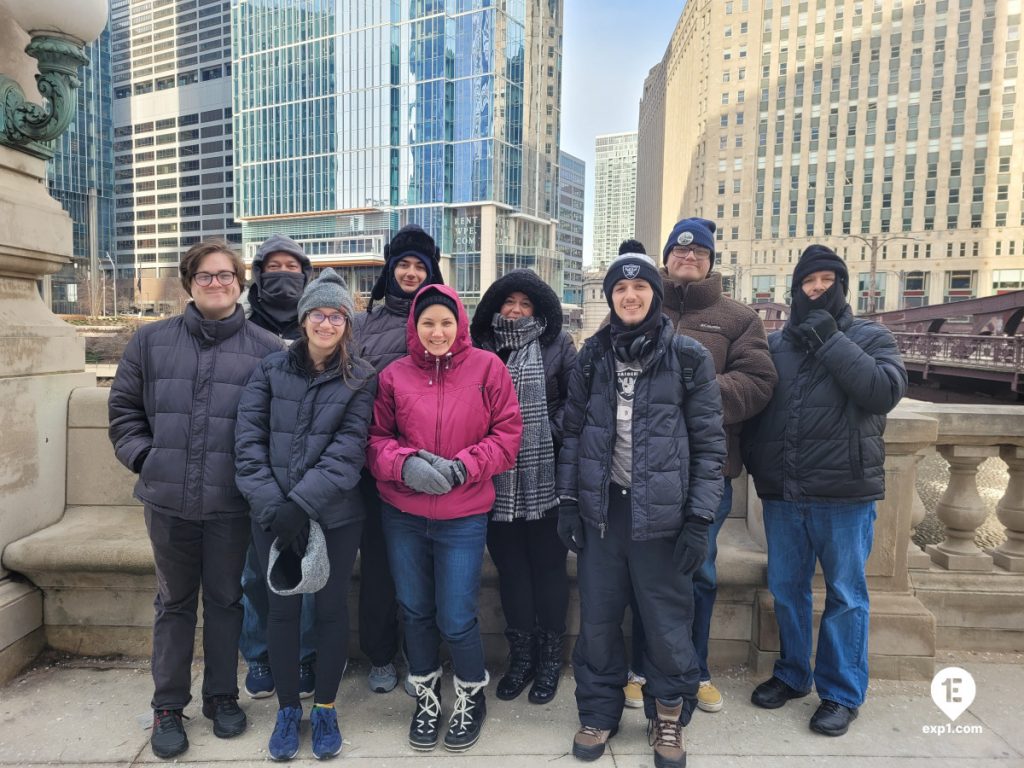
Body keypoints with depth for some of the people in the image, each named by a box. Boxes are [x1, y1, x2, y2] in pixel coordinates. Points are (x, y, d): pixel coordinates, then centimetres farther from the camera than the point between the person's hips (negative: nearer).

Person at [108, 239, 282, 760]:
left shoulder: (266, 349, -2)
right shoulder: (151, 341, 5)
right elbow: (123, 409, 10)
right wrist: (144, 457, -1)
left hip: (232, 502, -1)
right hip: (167, 499, 2)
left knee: (226, 599, 13)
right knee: (174, 601, 15)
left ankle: (222, 695, 33)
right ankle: (167, 706, 31)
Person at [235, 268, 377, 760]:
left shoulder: (360, 379, -2)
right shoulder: (271, 369, 3)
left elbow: (349, 450, -11)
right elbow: (249, 439, -3)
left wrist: (302, 503, -19)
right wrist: (269, 503, -14)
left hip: (336, 516, -1)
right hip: (273, 515, 2)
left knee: (330, 609, 10)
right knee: (282, 609, 12)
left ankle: (325, 708, 30)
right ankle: (288, 709, 32)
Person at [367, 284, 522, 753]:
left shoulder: (487, 368, -4)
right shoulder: (394, 375, 0)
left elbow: (507, 433, -4)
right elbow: (376, 438, 4)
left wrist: (465, 466, -16)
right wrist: (405, 464, -15)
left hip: (464, 517, -2)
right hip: (402, 516, 3)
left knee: (456, 620, 2)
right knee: (414, 611, 16)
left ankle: (471, 698, 33)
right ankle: (426, 698, 41)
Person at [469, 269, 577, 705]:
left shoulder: (557, 345, 2)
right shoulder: (480, 347, 9)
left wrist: (553, 433, -12)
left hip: (545, 478, -2)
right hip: (497, 479, 3)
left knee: (547, 564, 8)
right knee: (510, 566, 11)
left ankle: (550, 656, 25)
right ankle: (520, 656, 27)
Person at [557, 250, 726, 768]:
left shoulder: (689, 359, -4)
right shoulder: (592, 356, 4)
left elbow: (709, 443, -3)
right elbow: (573, 430, 8)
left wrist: (699, 519, -8)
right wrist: (567, 501, 3)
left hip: (662, 511, -2)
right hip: (601, 507, 3)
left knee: (667, 620, 8)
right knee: (597, 618, 12)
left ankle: (668, 716, 33)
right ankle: (599, 711, 33)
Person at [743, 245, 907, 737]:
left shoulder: (870, 337, 2)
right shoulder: (774, 344, 8)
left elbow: (885, 391, -17)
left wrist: (829, 339, -16)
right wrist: (754, 461, 1)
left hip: (845, 493, -3)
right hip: (782, 494, 3)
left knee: (845, 594, 9)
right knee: (786, 588, 14)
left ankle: (842, 693, 25)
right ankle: (791, 674, 33)